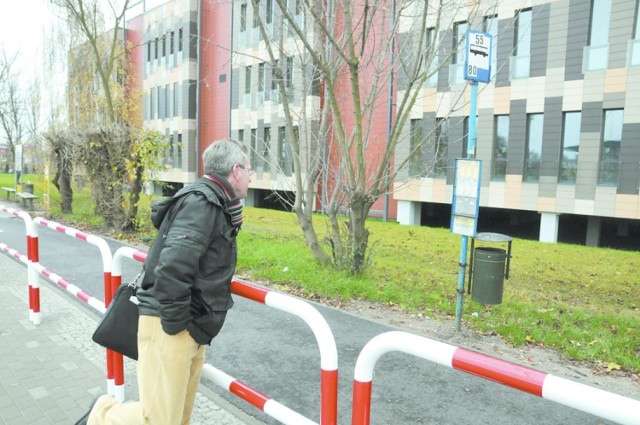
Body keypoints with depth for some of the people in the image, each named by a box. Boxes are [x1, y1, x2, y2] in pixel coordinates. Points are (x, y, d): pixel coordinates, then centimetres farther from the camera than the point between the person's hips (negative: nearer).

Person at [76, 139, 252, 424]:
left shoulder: (214, 204, 12)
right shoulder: (201, 202, -18)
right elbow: (172, 267, -28)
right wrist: (175, 323, -19)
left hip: (192, 328, 10)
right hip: (170, 329, -10)